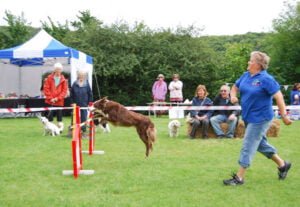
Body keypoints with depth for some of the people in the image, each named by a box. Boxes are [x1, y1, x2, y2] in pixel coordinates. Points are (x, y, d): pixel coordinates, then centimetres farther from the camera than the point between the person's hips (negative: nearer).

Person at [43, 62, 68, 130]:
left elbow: (64, 90, 0)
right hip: (50, 101, 0)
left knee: (59, 116, 5)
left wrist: (58, 98, -10)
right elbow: (46, 89, -1)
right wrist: (50, 98, -8)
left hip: (59, 101, 0)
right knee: (50, 115, -2)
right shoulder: (49, 78, 1)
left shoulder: (63, 80, 2)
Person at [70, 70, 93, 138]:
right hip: (76, 105, 1)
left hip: (84, 105, -1)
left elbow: (90, 95, 4)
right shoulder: (75, 84, 1)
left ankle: (84, 132, 10)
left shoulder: (87, 85, -1)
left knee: (83, 119, 2)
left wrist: (89, 103, 1)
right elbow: (71, 94, 5)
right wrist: (72, 102, -1)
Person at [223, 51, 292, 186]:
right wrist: (233, 96, -5)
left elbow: (278, 96, -19)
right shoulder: (246, 76, 4)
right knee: (260, 144, 20)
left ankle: (239, 177, 3)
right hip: (249, 117, 9)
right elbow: (235, 87, 18)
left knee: (248, 146, -5)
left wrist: (284, 115, -22)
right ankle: (282, 164, 37)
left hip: (260, 118, -9)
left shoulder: (266, 79, -18)